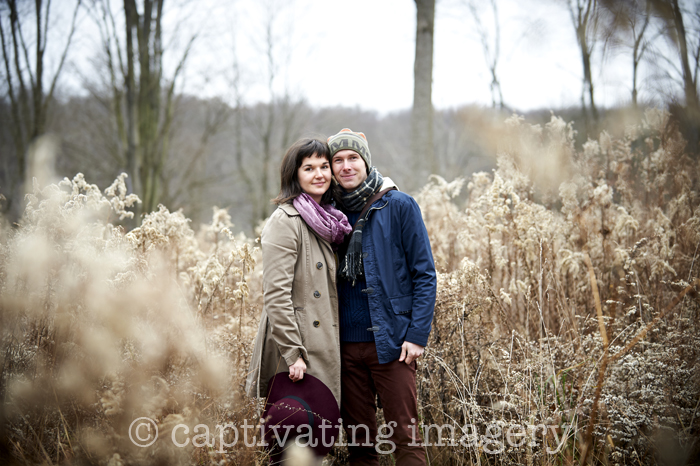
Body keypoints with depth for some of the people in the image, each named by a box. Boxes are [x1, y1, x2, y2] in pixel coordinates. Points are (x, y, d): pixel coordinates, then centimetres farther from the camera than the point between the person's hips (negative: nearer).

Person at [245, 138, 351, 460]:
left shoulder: (325, 221, 15)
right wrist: (293, 353, -21)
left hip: (325, 345, 8)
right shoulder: (285, 221, -12)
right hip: (299, 350, -8)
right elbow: (276, 294, -18)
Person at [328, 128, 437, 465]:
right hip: (345, 345, 4)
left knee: (405, 437, -2)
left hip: (391, 342, -4)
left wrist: (417, 334, -12)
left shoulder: (399, 206, -3)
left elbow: (425, 274, -4)